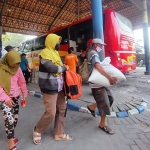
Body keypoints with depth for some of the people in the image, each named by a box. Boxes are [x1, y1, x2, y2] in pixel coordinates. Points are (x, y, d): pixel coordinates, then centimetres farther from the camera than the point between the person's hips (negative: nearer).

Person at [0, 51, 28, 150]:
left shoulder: (18, 68, 1)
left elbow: (22, 82, 11)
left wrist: (25, 94, 14)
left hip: (15, 97, 5)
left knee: (15, 119, 11)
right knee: (10, 119, -14)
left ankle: (10, 135, 37)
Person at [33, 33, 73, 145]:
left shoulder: (55, 53, 16)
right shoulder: (45, 53, -13)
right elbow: (52, 68, -25)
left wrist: (64, 67, -1)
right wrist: (64, 67, -9)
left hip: (59, 87, 9)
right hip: (49, 88, -9)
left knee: (62, 109, 11)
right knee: (51, 112, -4)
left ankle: (59, 134, 26)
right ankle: (37, 131, 23)